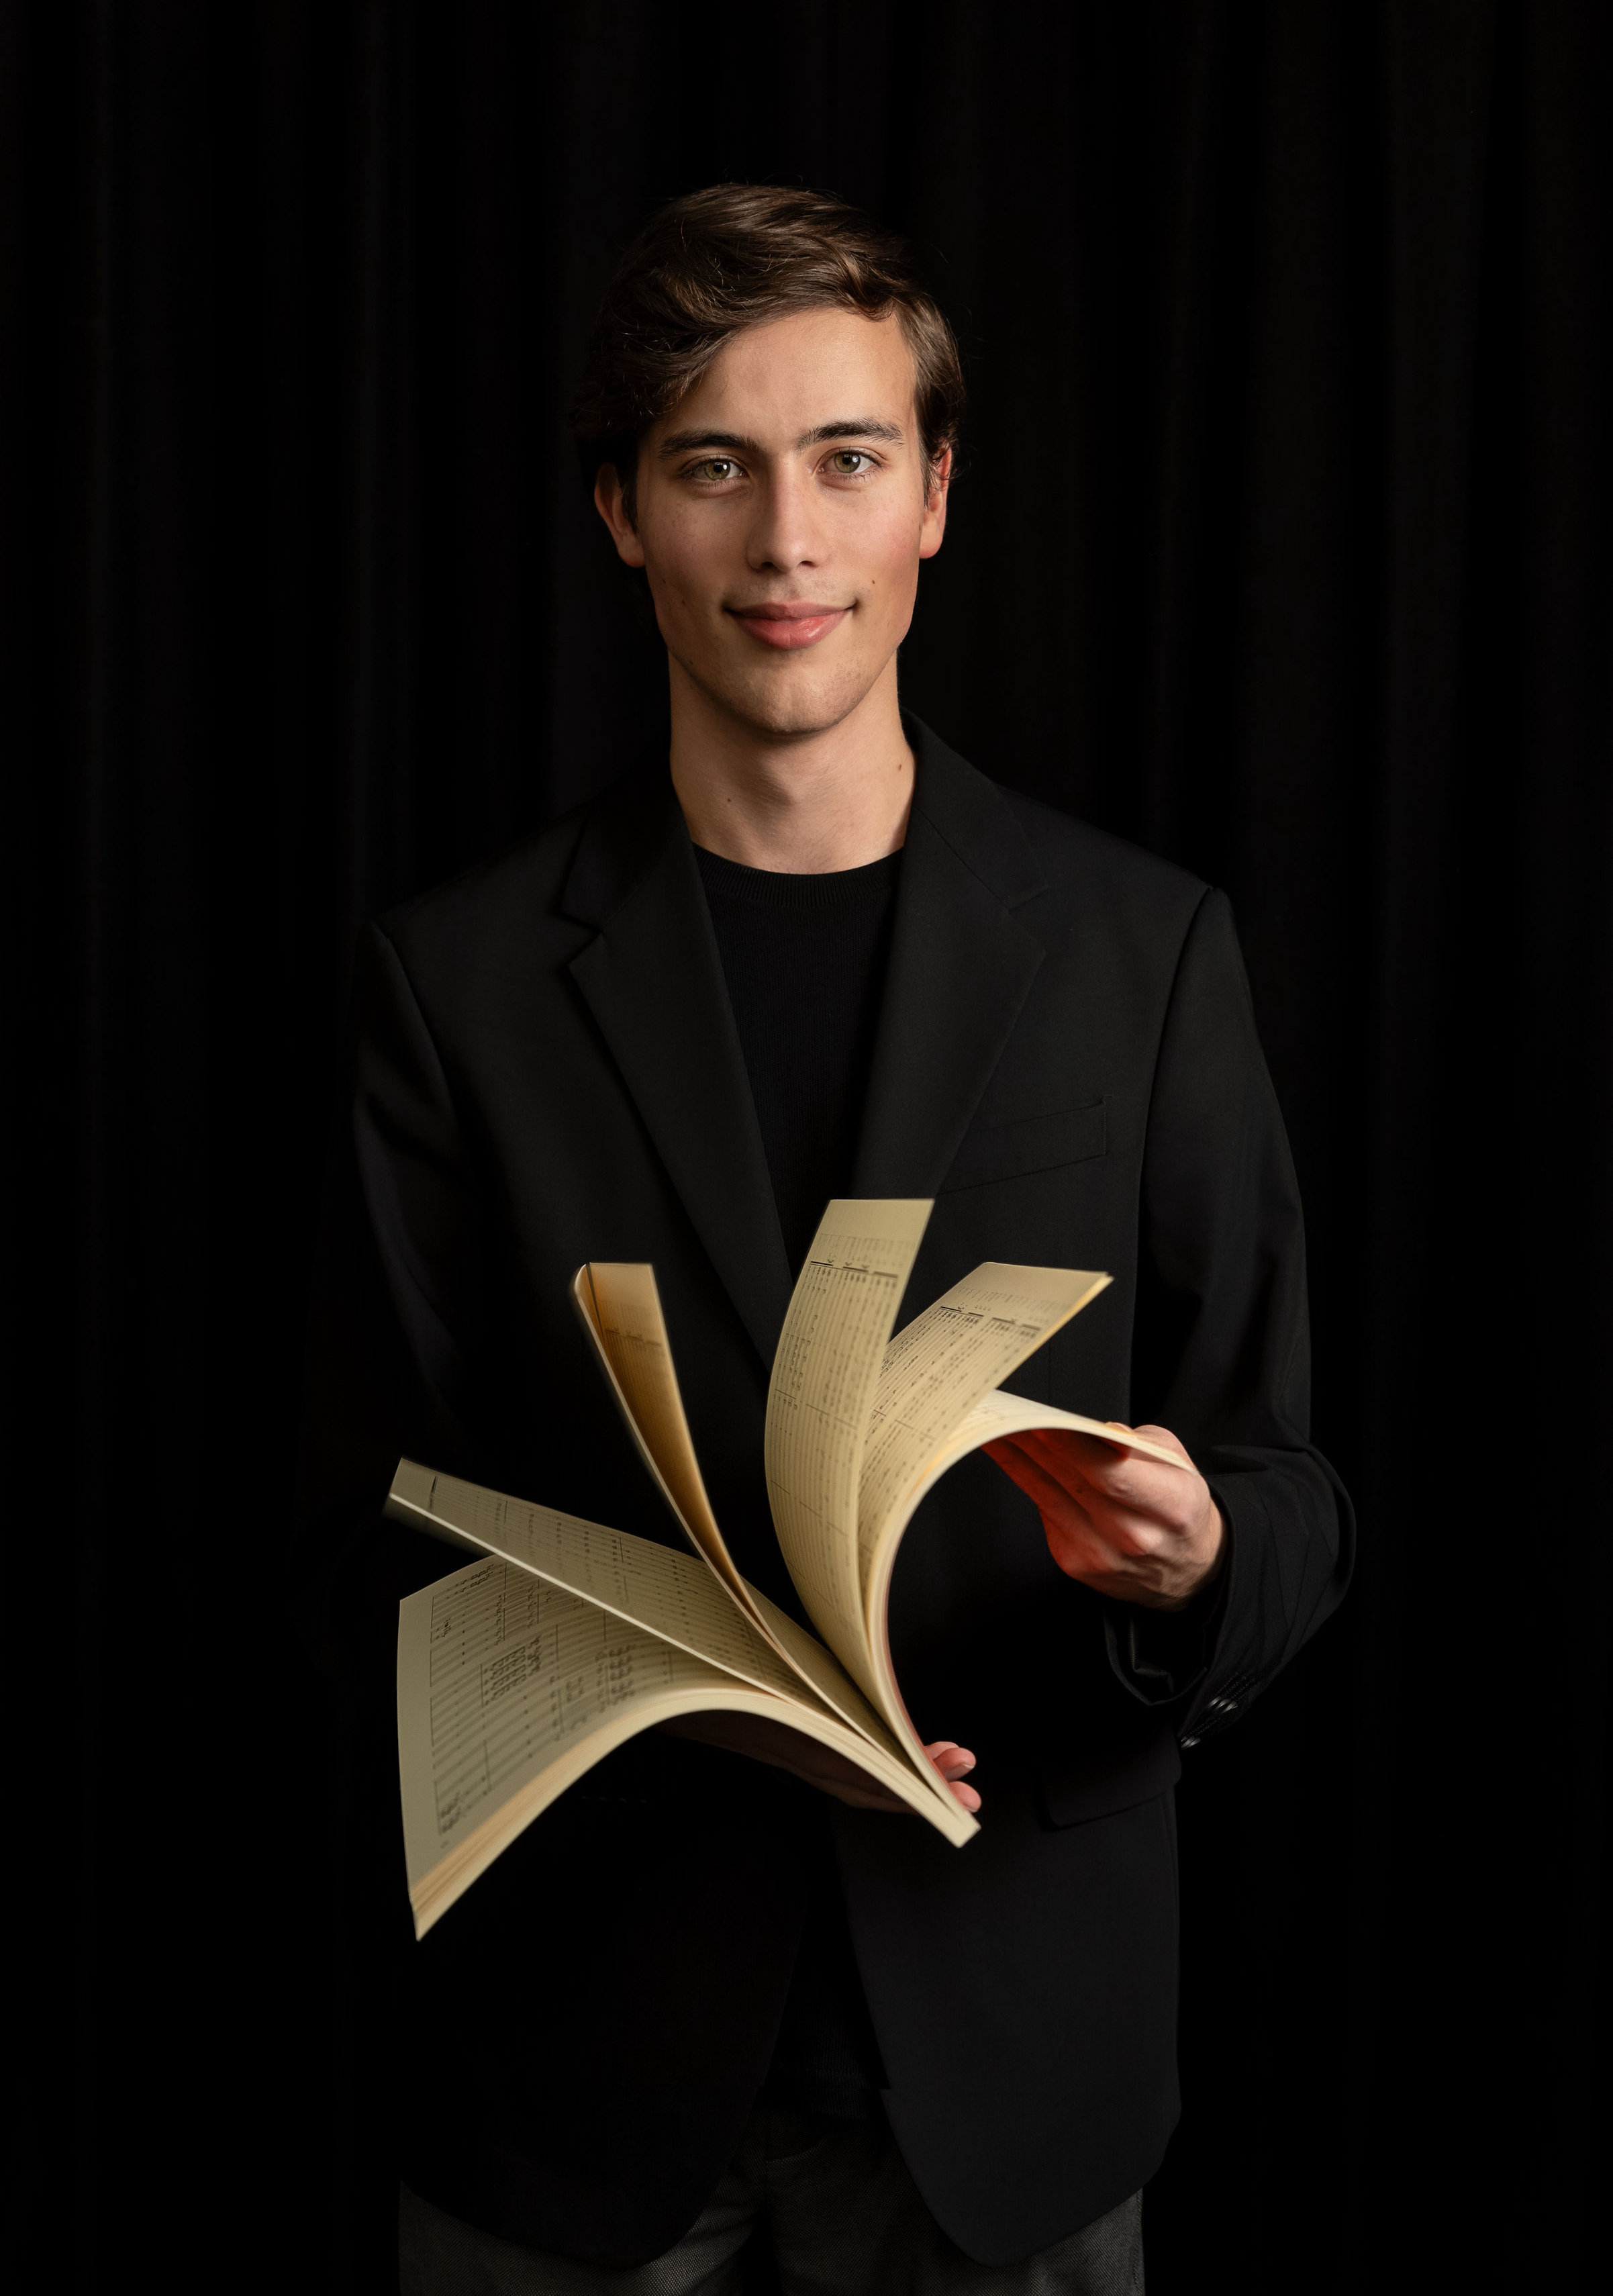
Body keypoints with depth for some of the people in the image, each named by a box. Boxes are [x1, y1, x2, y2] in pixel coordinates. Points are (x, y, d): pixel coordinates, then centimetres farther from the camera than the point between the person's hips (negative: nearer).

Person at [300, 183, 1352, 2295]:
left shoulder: (1143, 949, -2)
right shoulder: (462, 974, -3)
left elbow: (1289, 1499, 0)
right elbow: (385, 1531, -1)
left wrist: (1193, 1561, -22)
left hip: (1007, 2037, 1)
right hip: (579, 2036, 0)